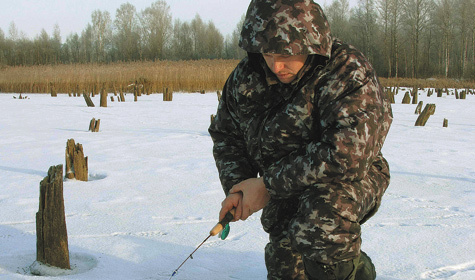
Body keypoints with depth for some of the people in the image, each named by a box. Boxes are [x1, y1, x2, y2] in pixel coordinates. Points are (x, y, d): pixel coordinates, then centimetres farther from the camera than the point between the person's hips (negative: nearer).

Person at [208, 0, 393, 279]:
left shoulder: (347, 71, -24)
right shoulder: (246, 77, -4)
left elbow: (347, 152, -35)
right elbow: (225, 134, 11)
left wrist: (268, 184, -28)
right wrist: (237, 187, -7)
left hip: (346, 181, -6)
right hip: (285, 198, 7)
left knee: (321, 218, -38)